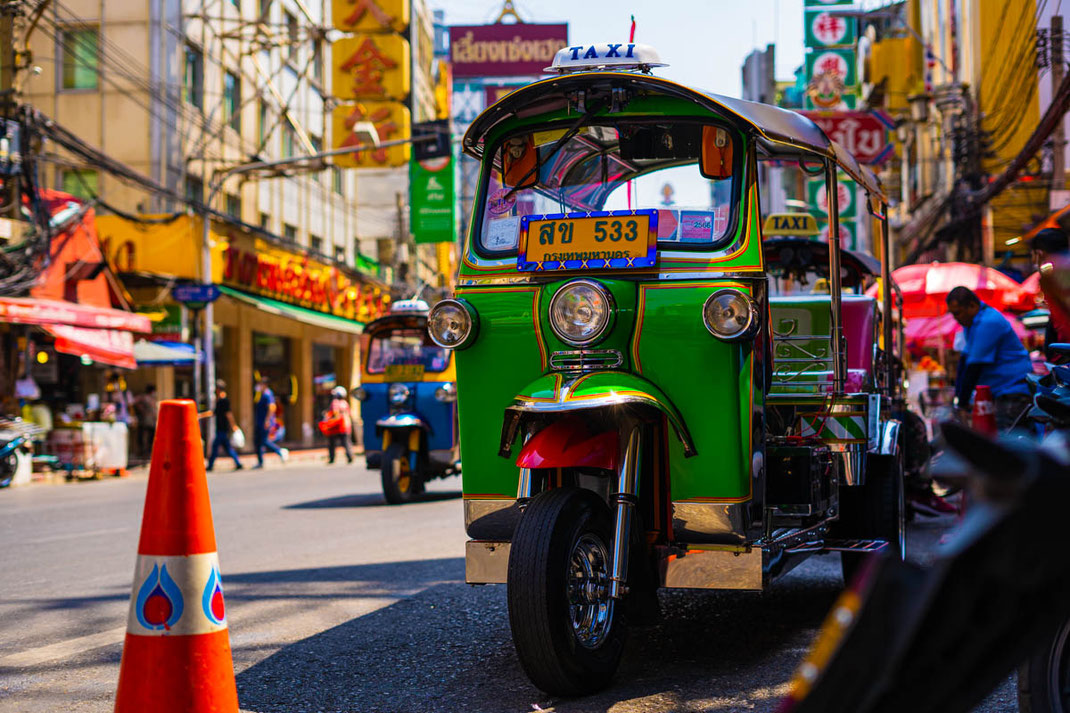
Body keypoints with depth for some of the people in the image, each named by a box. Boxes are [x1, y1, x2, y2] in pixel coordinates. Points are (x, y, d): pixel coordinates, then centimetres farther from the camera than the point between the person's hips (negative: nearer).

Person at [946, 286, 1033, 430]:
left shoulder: (988, 323, -17)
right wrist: (957, 394, 14)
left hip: (1014, 390, -10)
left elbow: (975, 366, -17)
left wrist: (963, 400, -11)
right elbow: (966, 357, 19)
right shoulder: (971, 322, 16)